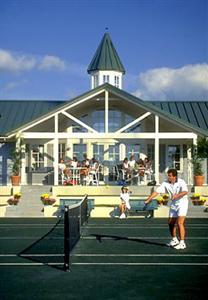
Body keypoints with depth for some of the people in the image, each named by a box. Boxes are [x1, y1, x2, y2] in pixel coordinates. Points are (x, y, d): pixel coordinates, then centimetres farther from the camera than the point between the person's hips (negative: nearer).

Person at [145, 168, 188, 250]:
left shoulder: (181, 182, -19)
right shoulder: (165, 183, -6)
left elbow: (185, 192, -35)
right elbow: (157, 191, -8)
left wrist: (177, 195, -51)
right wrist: (148, 200, -16)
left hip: (182, 203, -6)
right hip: (174, 204, 6)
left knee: (179, 223, -16)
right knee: (171, 223, 11)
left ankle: (182, 243, -10)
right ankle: (174, 240, 31)